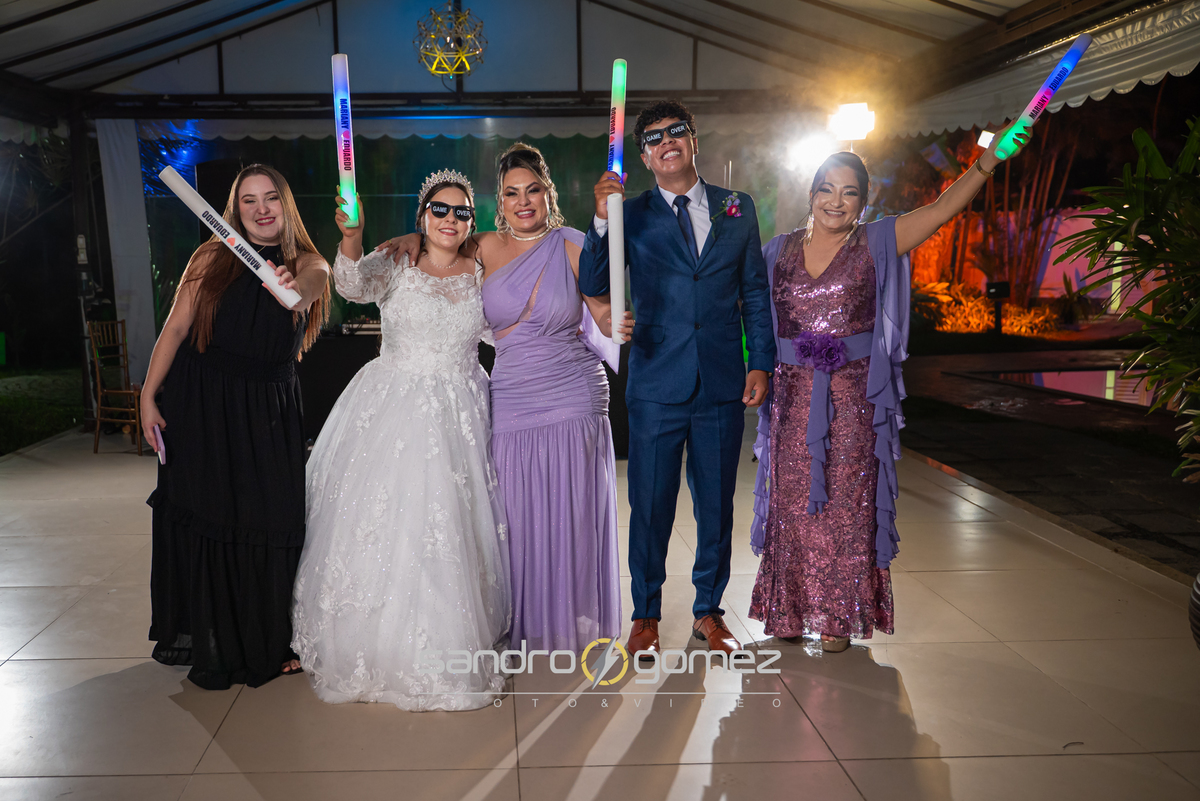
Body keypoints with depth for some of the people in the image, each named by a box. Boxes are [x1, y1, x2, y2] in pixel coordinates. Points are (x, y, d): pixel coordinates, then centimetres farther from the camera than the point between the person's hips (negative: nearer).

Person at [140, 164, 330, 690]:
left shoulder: (309, 264, 0)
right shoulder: (212, 257, 0)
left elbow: (309, 281, -26)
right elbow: (175, 328, -1)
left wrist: (294, 288, -49)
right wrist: (149, 396, -5)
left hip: (268, 414, 0)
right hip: (200, 407, 0)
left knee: (270, 522, -1)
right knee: (202, 521, 5)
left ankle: (270, 642, 18)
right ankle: (203, 642, 23)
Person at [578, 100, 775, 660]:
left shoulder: (737, 208, 9)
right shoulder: (631, 215, 2)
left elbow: (755, 293, 11)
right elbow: (591, 285, -9)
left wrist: (761, 363, 3)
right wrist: (601, 221, -22)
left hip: (723, 385, 2)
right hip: (657, 386, -2)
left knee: (717, 502, 12)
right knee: (650, 505, 6)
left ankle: (709, 610, 30)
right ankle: (645, 615, 24)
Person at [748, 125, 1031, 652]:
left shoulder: (876, 243, 1)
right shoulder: (779, 250, 9)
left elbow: (942, 209, -9)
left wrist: (987, 162, -21)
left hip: (852, 398, -2)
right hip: (792, 396, 2)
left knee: (845, 504, 2)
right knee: (792, 504, 7)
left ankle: (839, 617, 17)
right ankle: (792, 610, 23)